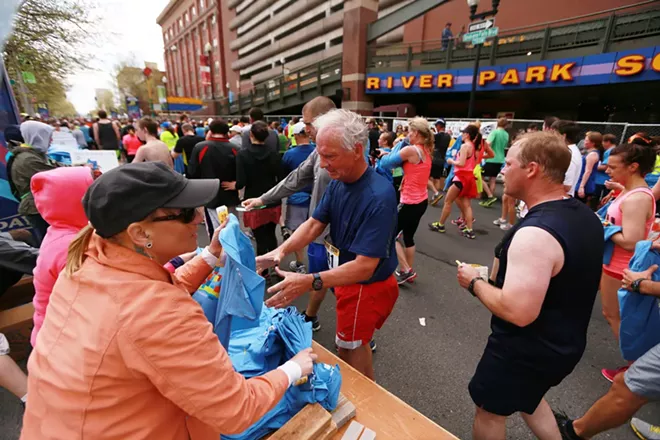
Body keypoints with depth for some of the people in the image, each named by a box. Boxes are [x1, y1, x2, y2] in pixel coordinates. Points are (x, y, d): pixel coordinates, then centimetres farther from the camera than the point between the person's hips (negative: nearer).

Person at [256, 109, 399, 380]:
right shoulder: (338, 183, -7)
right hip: (347, 278, 8)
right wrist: (281, 251, -20)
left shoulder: (378, 197, -33)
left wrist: (310, 282, -42)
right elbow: (314, 224, -5)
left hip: (367, 287, -8)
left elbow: (364, 267, -34)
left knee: (349, 349, 12)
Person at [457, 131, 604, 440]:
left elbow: (518, 313, -35)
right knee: (527, 398, 34)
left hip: (526, 351, -8)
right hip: (563, 344, 9)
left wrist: (475, 282, -19)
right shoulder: (585, 216, -2)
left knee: (490, 410, 18)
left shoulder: (535, 233, -33)